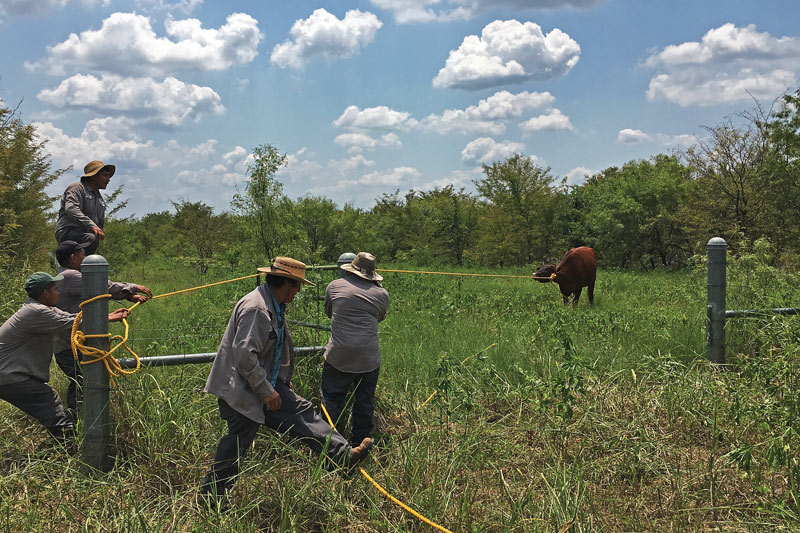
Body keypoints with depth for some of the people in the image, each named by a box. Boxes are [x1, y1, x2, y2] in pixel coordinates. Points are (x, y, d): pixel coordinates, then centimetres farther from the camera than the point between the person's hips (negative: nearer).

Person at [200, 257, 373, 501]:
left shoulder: (274, 306, 10)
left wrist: (282, 379, 27)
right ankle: (210, 496, 11)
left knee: (300, 411, 4)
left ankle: (343, 455, 4)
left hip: (264, 382, 10)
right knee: (237, 444, -2)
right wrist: (266, 391, -24)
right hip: (241, 389, -10)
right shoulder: (255, 308, -24)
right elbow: (244, 355, -30)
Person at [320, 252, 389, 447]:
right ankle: (360, 442, 23)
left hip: (339, 356, -1)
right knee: (365, 402, 13)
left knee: (332, 398, 7)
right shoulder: (382, 294, 4)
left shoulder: (334, 286, 3)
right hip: (370, 358, 2)